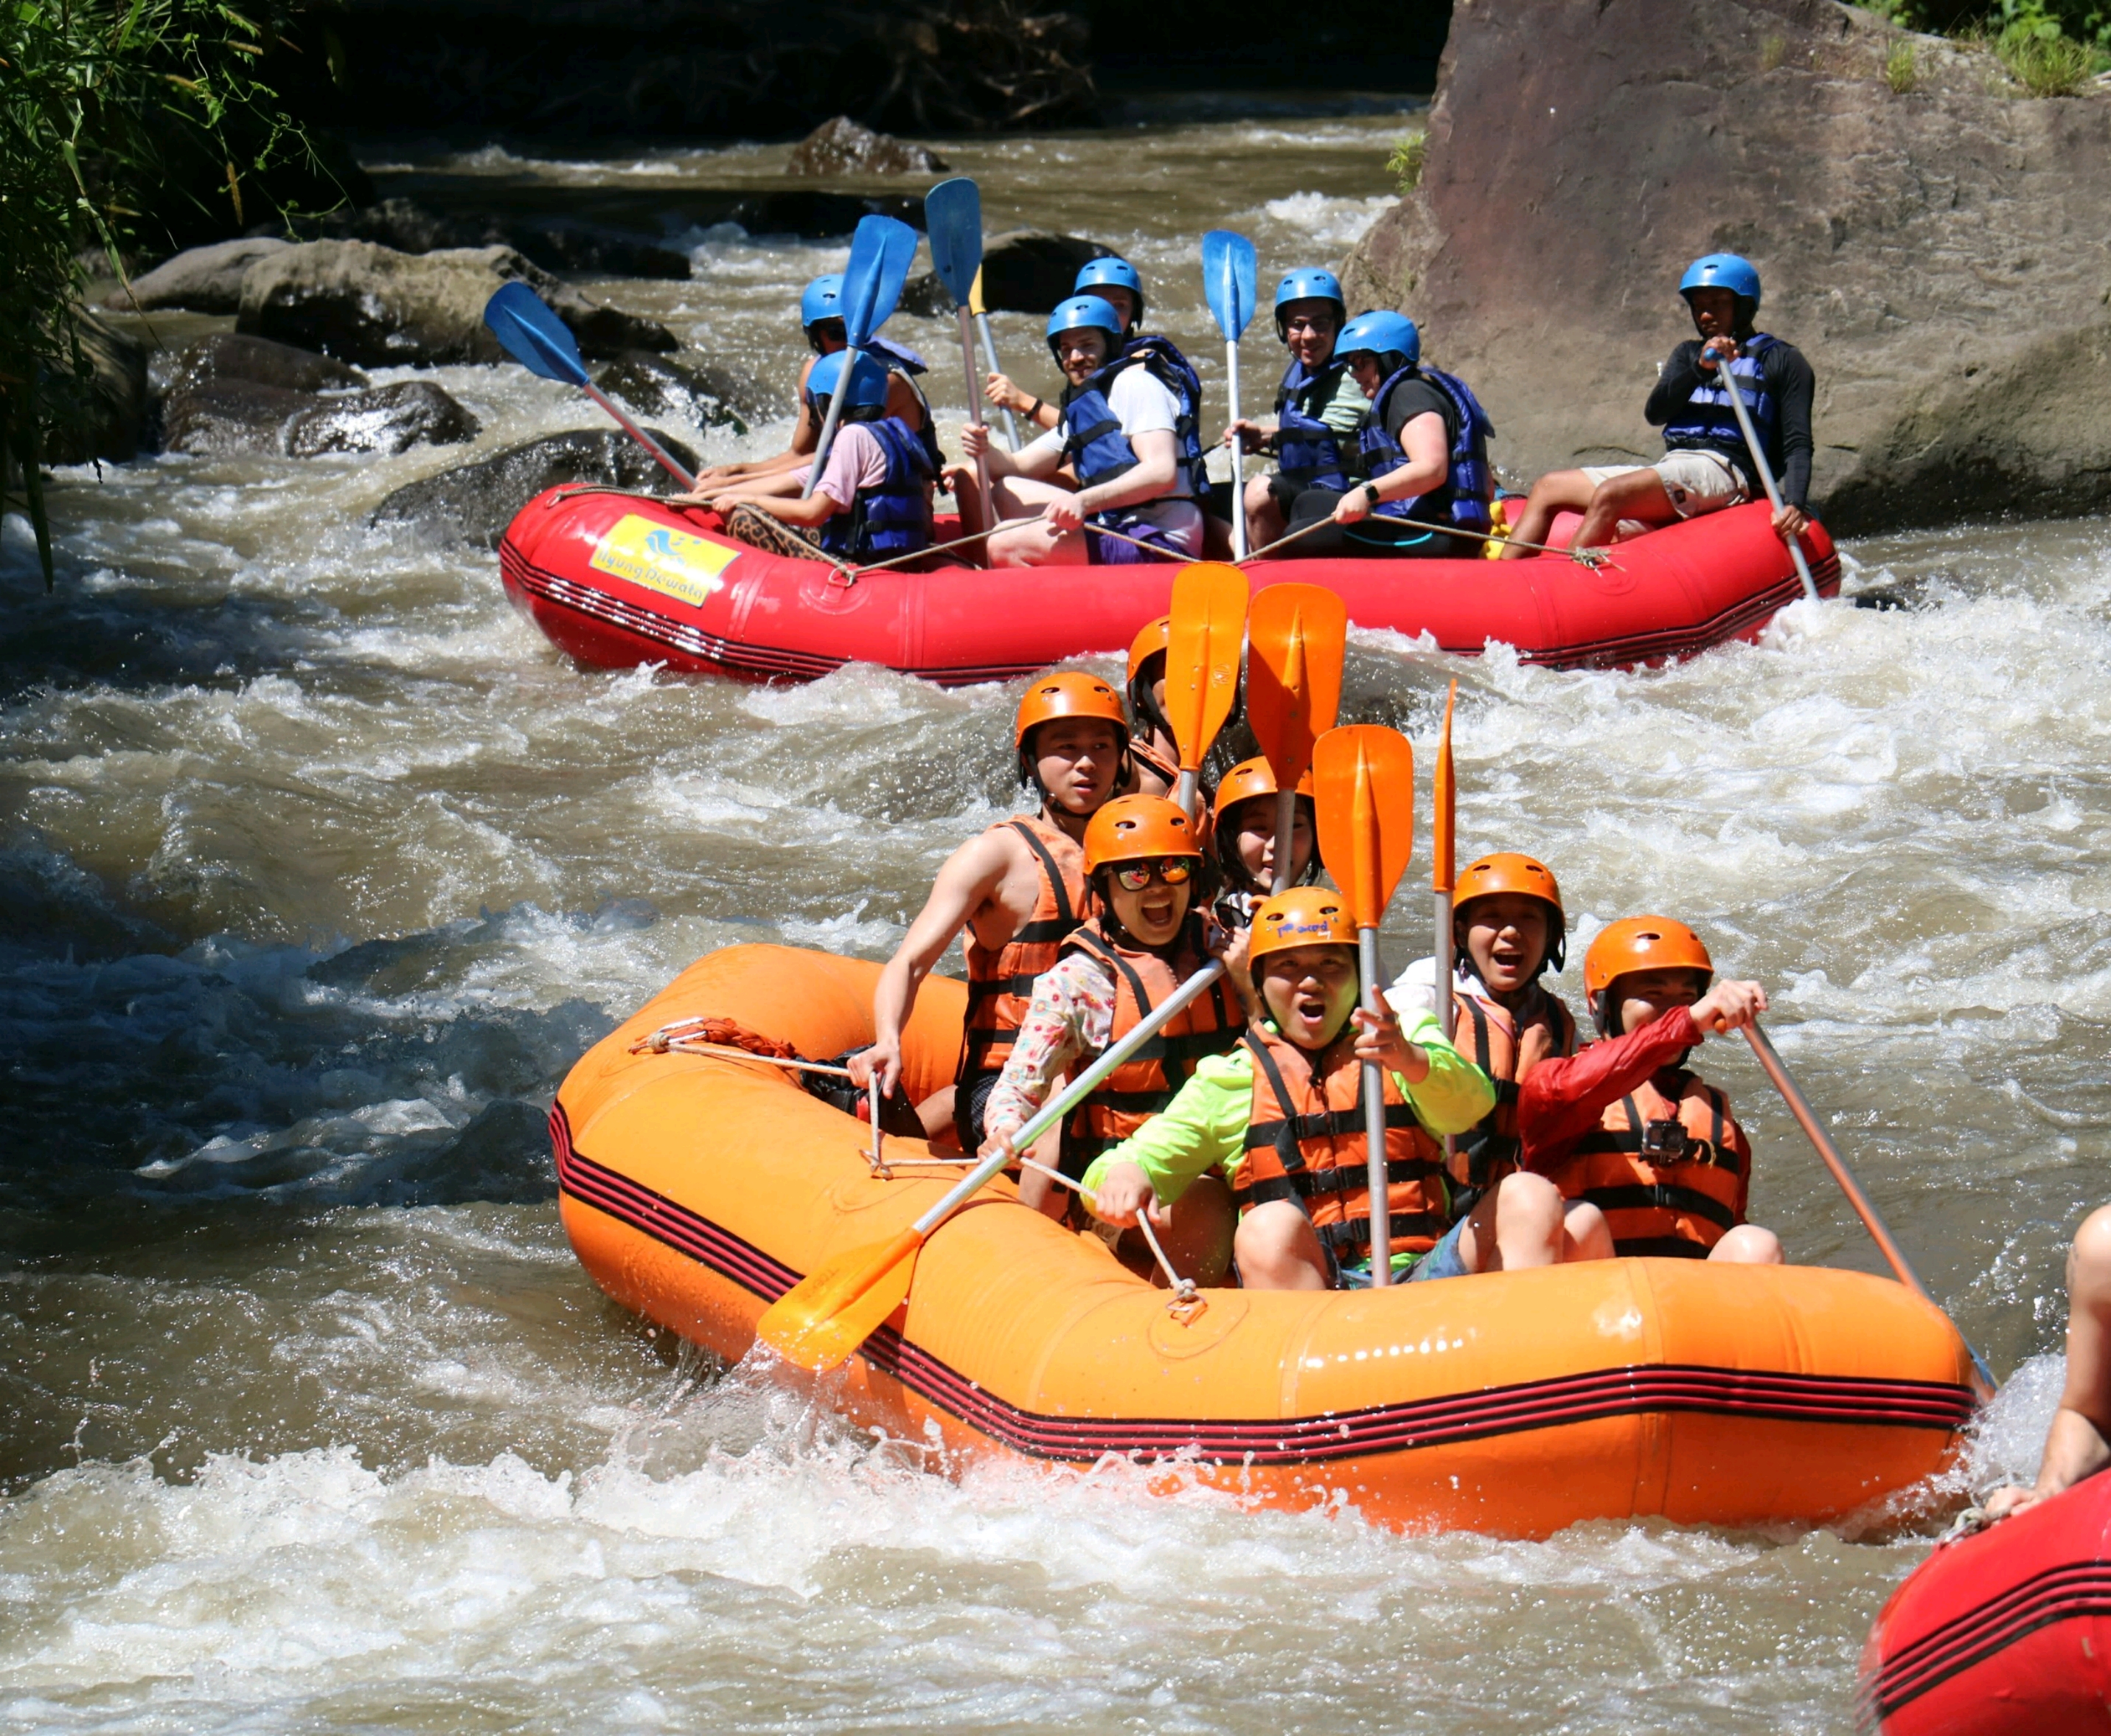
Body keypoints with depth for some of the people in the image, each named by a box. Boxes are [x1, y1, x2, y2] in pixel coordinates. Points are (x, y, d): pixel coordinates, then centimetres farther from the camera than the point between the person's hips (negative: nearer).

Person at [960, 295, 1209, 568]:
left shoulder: (1134, 381, -5)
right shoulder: (1084, 409, 24)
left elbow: (1162, 473, -19)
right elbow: (1017, 466, 20)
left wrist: (1085, 501, -30)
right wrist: (985, 451, -4)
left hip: (1159, 541, -10)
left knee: (1005, 545, -22)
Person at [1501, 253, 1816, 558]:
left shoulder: (1781, 361, 8)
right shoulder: (1689, 354, 25)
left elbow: (1798, 444, -1)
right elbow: (1655, 412, 7)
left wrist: (1795, 505, -20)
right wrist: (1700, 368, -11)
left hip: (1723, 471, -8)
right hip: (1672, 469, 8)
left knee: (1610, 494, -31)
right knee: (1548, 488, 2)